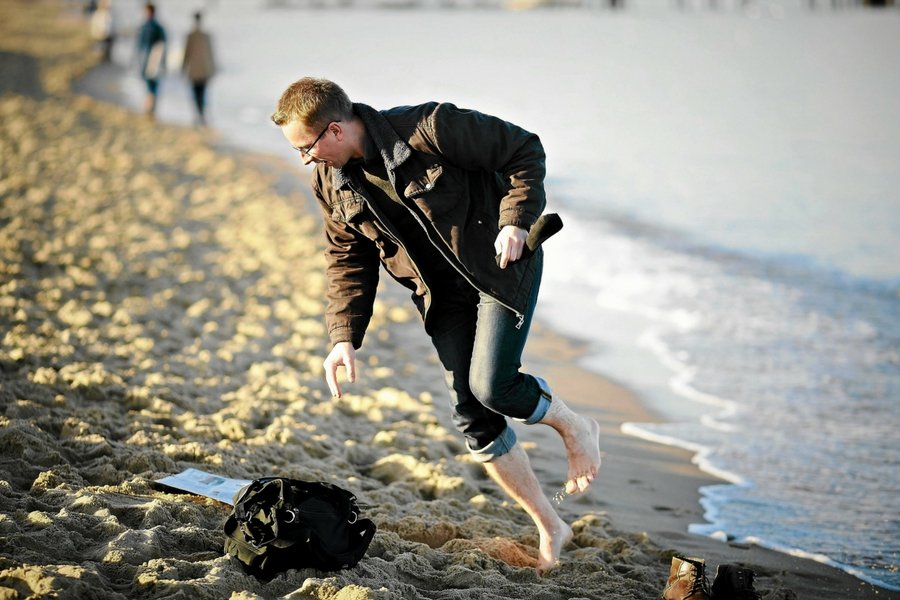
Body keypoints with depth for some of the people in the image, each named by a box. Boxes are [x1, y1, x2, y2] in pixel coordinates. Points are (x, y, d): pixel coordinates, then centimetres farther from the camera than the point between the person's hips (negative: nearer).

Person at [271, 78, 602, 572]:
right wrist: (344, 336, -5)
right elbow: (348, 259, 5)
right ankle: (549, 526, 14)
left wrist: (515, 221, -26)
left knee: (491, 385, -21)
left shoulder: (431, 129, -26)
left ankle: (574, 426, 13)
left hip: (501, 264, -6)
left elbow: (525, 151, -16)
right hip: (443, 291, 6)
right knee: (470, 414, 0)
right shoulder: (331, 182, -6)